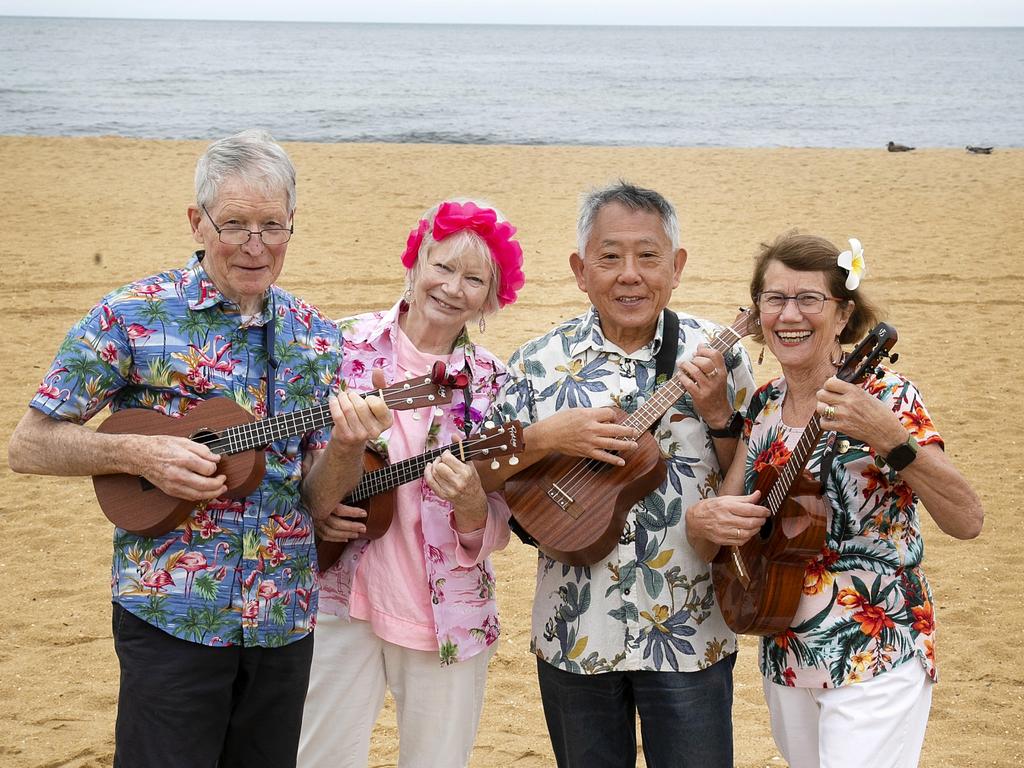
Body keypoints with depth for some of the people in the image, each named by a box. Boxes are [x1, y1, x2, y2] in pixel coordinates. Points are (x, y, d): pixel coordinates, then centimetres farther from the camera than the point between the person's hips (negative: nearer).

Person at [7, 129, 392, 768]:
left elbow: (319, 502, 4)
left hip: (284, 620, 4)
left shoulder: (314, 338, 5)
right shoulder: (132, 315, -6)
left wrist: (346, 445, -17)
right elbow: (29, 446, -4)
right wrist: (138, 453, -18)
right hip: (171, 615, -4)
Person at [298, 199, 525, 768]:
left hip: (448, 616, 0)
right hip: (342, 599, 0)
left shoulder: (491, 385, -1)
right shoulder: (345, 345, -2)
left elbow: (494, 534, -3)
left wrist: (470, 505, -24)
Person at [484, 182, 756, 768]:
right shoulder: (541, 362, -2)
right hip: (576, 631, 1)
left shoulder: (714, 353, -3)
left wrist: (718, 412, -15)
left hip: (688, 633, -1)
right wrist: (546, 437, -18)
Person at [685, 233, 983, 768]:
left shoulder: (885, 397, -13)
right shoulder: (763, 407, 5)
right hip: (786, 659, 6)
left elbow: (967, 521, -23)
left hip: (875, 660, -6)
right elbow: (714, 531, 6)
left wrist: (891, 440, -37)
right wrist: (702, 520, -17)